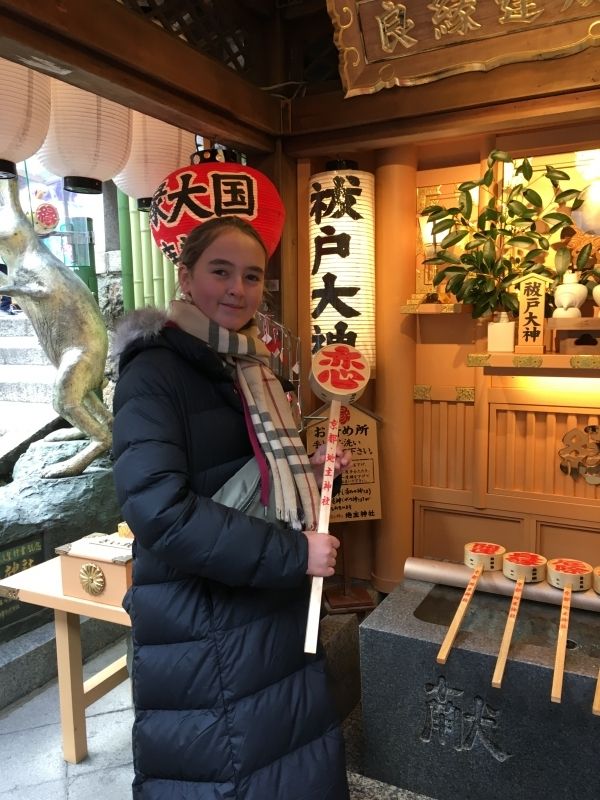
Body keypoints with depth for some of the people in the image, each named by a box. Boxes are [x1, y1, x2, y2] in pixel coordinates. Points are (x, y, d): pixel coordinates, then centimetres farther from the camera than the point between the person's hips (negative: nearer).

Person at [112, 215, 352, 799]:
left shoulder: (248, 368, 9)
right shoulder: (155, 372, -17)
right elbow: (159, 509, -28)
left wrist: (311, 471, 2)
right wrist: (292, 553, -24)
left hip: (273, 608, 8)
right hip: (202, 626, -8)